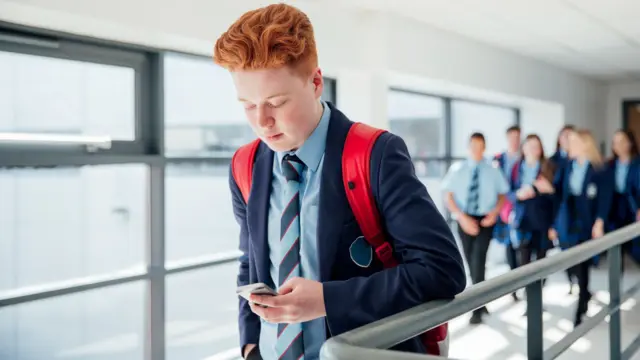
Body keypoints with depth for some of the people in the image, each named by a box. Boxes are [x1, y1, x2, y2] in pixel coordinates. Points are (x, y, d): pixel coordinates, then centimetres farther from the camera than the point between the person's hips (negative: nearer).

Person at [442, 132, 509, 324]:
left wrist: (495, 212, -11)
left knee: (478, 260, -14)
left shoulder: (492, 171, 1)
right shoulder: (457, 169, 0)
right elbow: (449, 197, -2)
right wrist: (462, 217, -14)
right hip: (465, 220, 2)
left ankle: (477, 309, -9)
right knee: (471, 262, 11)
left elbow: (502, 195, 9)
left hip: (484, 220, -2)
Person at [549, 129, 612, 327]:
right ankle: (584, 294, 35)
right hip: (568, 223, 4)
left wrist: (599, 223, -20)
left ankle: (580, 311, 12)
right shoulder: (569, 166, 6)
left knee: (582, 267, 2)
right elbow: (562, 195, 6)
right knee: (573, 266, 8)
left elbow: (605, 197, -10)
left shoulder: (598, 169, -7)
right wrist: (555, 224, 5)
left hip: (587, 224, -4)